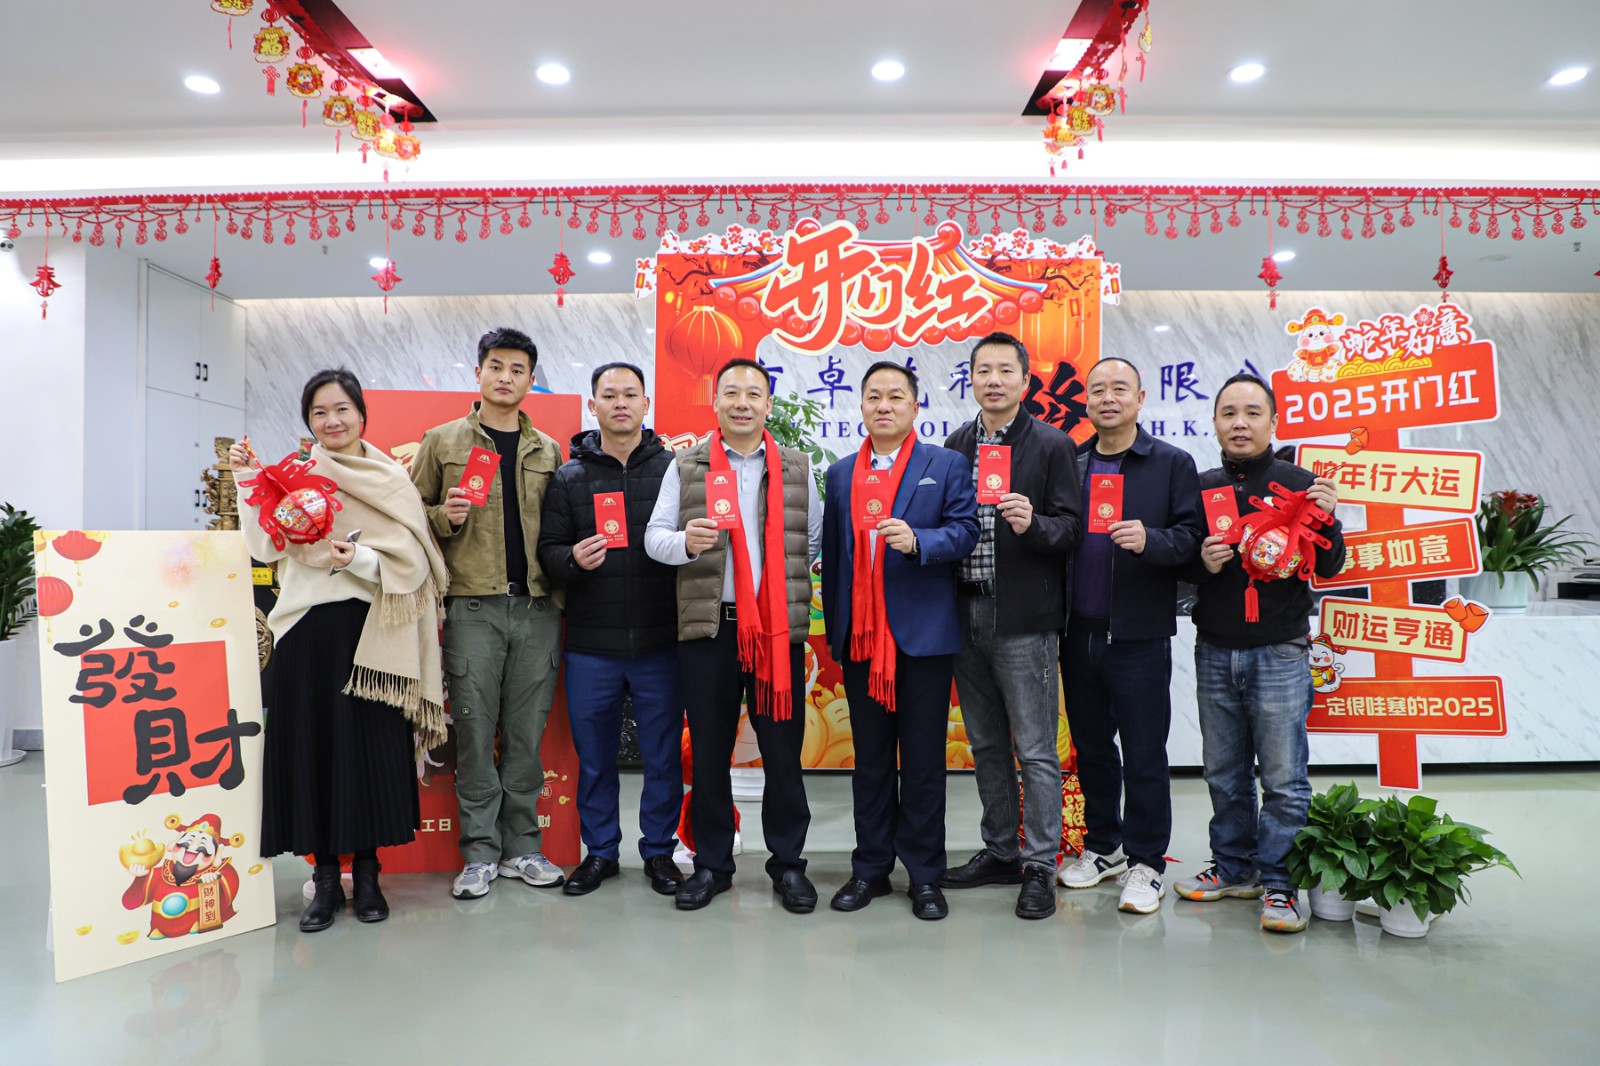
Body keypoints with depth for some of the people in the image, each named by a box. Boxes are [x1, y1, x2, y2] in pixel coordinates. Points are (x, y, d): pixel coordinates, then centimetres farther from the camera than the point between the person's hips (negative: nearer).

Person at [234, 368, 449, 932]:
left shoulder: (391, 481, 4)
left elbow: (412, 561, -2)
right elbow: (267, 549, 0)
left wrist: (359, 558, -18)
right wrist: (247, 483, -5)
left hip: (366, 630, -1)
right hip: (305, 628, 2)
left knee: (369, 747, 2)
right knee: (309, 747, 5)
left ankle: (366, 871, 18)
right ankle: (325, 876, 18)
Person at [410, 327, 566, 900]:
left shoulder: (548, 451, 14)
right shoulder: (442, 442, 7)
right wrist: (444, 517, -12)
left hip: (537, 606, 2)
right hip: (472, 606, -2)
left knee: (527, 730, 7)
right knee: (475, 729, 2)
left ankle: (522, 845, 19)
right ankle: (480, 851, 15)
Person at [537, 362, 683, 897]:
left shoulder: (673, 468, 4)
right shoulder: (569, 477, 7)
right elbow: (547, 548, 4)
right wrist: (573, 559, -15)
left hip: (660, 644, -1)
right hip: (591, 647, 1)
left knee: (663, 755, 9)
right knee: (594, 756, 12)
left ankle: (659, 851, 27)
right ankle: (600, 851, 30)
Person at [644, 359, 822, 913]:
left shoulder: (797, 468, 11)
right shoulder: (685, 467, 8)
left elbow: (814, 539, 11)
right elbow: (655, 535, 3)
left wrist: (791, 591, 2)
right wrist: (686, 542, -17)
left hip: (780, 628, 0)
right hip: (708, 626, 0)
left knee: (783, 749, 4)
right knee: (708, 751, 7)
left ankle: (787, 862, 20)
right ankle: (711, 863, 22)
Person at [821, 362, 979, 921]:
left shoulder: (946, 465, 4)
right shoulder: (840, 474, 14)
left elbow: (965, 530, -5)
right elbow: (831, 554, 14)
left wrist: (917, 540, -23)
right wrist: (834, 625, 11)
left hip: (924, 636, -3)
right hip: (861, 638, 3)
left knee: (923, 760, 4)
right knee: (870, 759, 12)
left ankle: (924, 874, 16)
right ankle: (870, 868, 23)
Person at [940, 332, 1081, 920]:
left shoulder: (1052, 445, -3)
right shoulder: (957, 445, 12)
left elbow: (1071, 527, -7)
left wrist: (1032, 524, -25)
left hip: (1023, 617, -5)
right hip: (966, 613, 6)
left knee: (1035, 750, 0)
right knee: (986, 745, 15)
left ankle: (1040, 866, 13)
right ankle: (1000, 852, 29)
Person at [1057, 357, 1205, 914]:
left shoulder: (1173, 464, 0)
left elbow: (1192, 535, -7)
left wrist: (1150, 540, -24)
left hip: (1139, 637, -4)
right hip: (1080, 633, 4)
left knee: (1144, 755, 4)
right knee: (1091, 747, 15)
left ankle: (1146, 863, 19)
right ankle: (1103, 846, 32)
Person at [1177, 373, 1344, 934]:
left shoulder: (1300, 483, -1)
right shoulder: (1201, 487, 8)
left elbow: (1328, 568, -2)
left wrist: (1326, 523, -20)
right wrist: (1201, 563, -10)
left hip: (1279, 655, -3)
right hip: (1214, 653, 4)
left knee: (1284, 779, 2)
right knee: (1225, 774, 14)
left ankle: (1278, 882, 15)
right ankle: (1234, 867, 28)